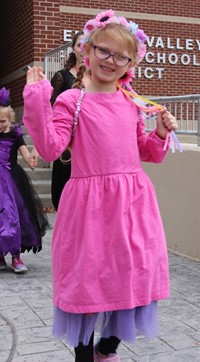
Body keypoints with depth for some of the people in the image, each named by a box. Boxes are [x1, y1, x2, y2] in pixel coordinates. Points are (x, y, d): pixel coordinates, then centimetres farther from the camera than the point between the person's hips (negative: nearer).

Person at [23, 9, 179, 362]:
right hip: (90, 202, -4)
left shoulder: (132, 103, 11)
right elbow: (50, 148, -14)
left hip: (133, 201, 5)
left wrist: (160, 134, 3)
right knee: (88, 278, 6)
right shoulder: (72, 100, -3)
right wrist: (37, 101, -18)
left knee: (132, 276, 10)